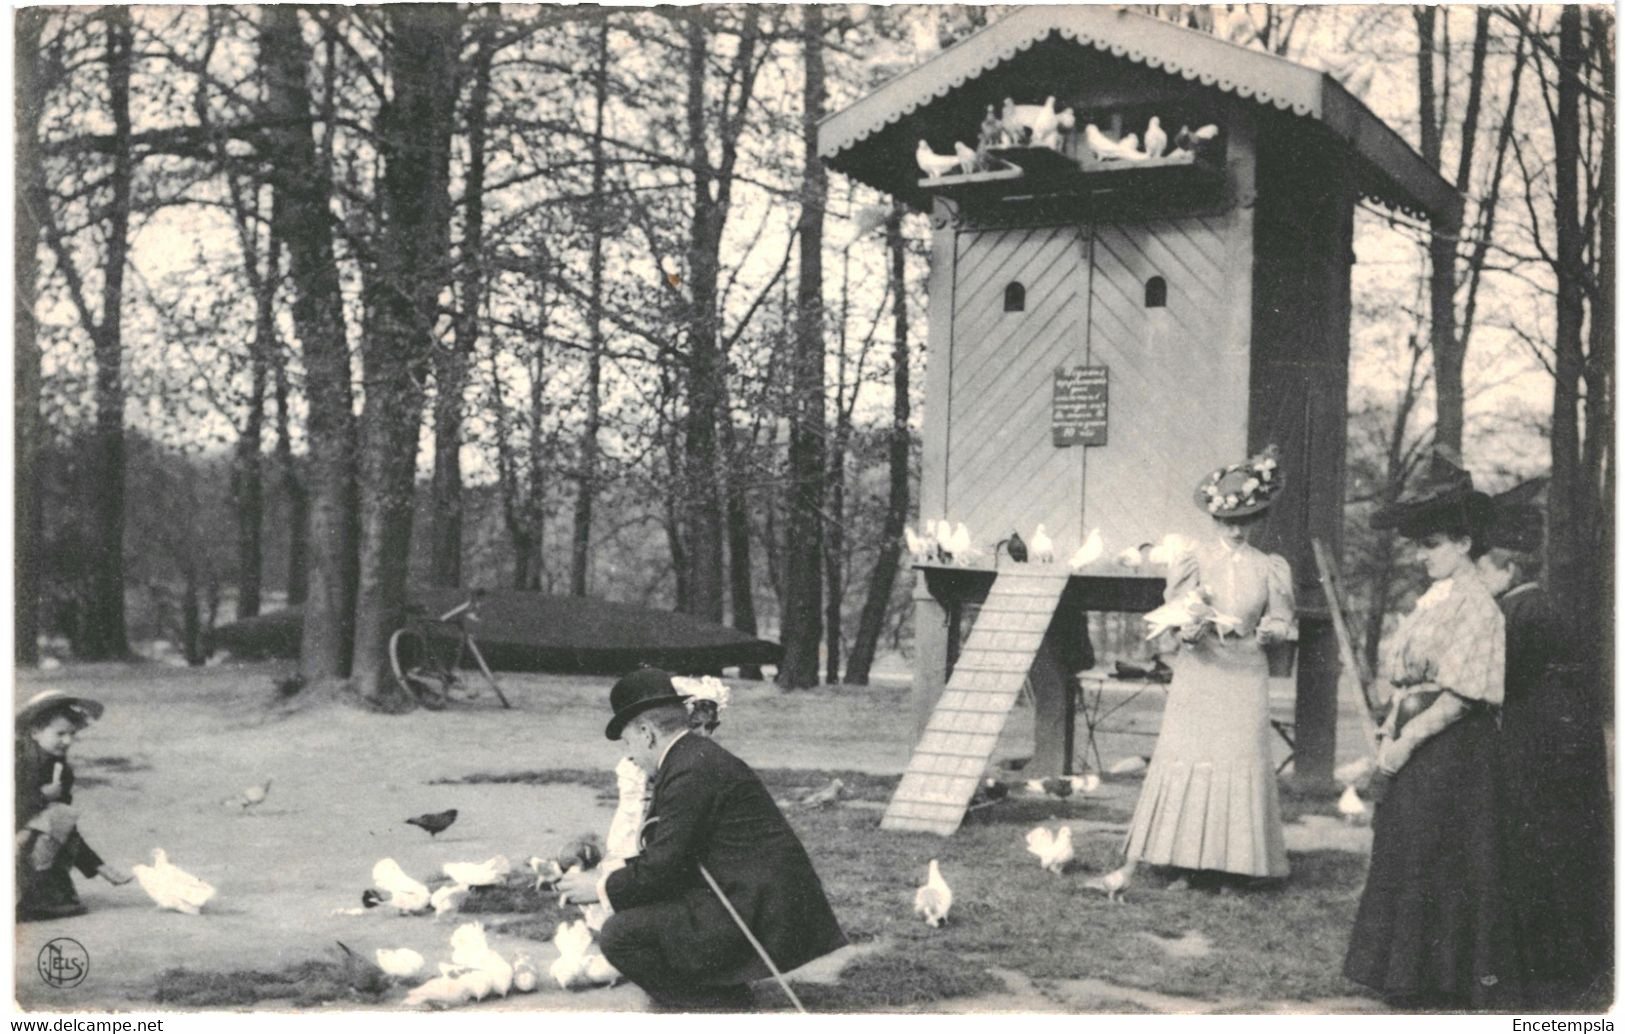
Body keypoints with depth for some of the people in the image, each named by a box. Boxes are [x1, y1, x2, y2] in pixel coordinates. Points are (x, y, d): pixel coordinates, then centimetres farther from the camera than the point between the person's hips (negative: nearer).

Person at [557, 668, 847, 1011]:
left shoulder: (691, 772, -16)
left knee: (620, 934, -13)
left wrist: (601, 888, -2)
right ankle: (726, 996, 18)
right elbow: (668, 856, 21)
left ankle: (718, 1007, -3)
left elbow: (662, 868, -16)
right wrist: (611, 876, 19)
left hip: (757, 916, -11)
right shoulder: (701, 755, 15)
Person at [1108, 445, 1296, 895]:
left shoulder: (1269, 569, 7)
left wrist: (1263, 631, -15)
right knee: (1183, 759, -5)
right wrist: (1193, 626, -23)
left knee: (1241, 764, -2)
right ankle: (1185, 863, 0)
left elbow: (1282, 622, 7)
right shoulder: (1194, 561, 3)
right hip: (1198, 670, -1)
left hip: (1245, 677, 1)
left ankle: (1229, 866, 5)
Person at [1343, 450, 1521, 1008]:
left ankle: (1461, 982, 10)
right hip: (1414, 749, 9)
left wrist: (1406, 742, -19)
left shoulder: (1475, 605, -15)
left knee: (1443, 866, -2)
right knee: (1403, 856, 13)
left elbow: (1460, 696, -20)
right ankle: (1411, 977, 23)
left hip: (1452, 751, -9)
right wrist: (1388, 736, 5)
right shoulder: (1431, 602, 12)